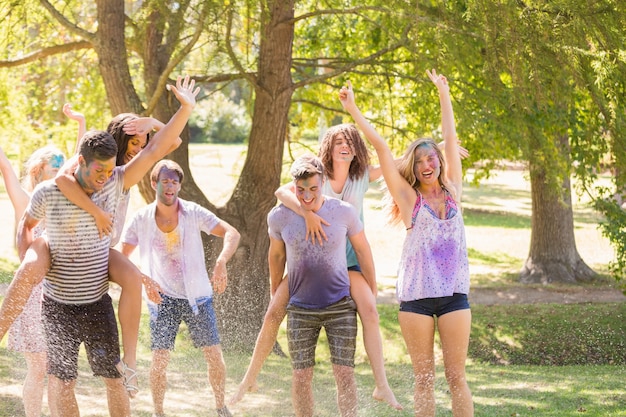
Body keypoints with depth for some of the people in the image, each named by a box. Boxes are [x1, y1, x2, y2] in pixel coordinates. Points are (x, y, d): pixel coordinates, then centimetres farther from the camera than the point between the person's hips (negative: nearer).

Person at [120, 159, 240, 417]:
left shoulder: (193, 213, -7)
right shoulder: (142, 219, -4)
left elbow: (231, 234, -14)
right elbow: (121, 256, -1)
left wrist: (221, 263, -32)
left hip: (197, 296, 0)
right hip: (163, 298, 0)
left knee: (214, 354, 0)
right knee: (159, 360, -7)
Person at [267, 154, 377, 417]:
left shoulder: (343, 212, -8)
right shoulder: (280, 217, -6)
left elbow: (362, 251, 6)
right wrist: (274, 295, 21)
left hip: (340, 306, -1)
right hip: (300, 309, 1)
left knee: (344, 373, -6)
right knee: (301, 376, 1)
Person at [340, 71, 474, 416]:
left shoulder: (452, 190, 10)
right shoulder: (409, 198, 4)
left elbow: (450, 138, 17)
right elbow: (381, 147, 2)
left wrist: (444, 93, 23)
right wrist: (353, 110, 1)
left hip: (454, 294, 1)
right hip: (416, 294, -1)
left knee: (456, 377, 0)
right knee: (423, 378, 2)